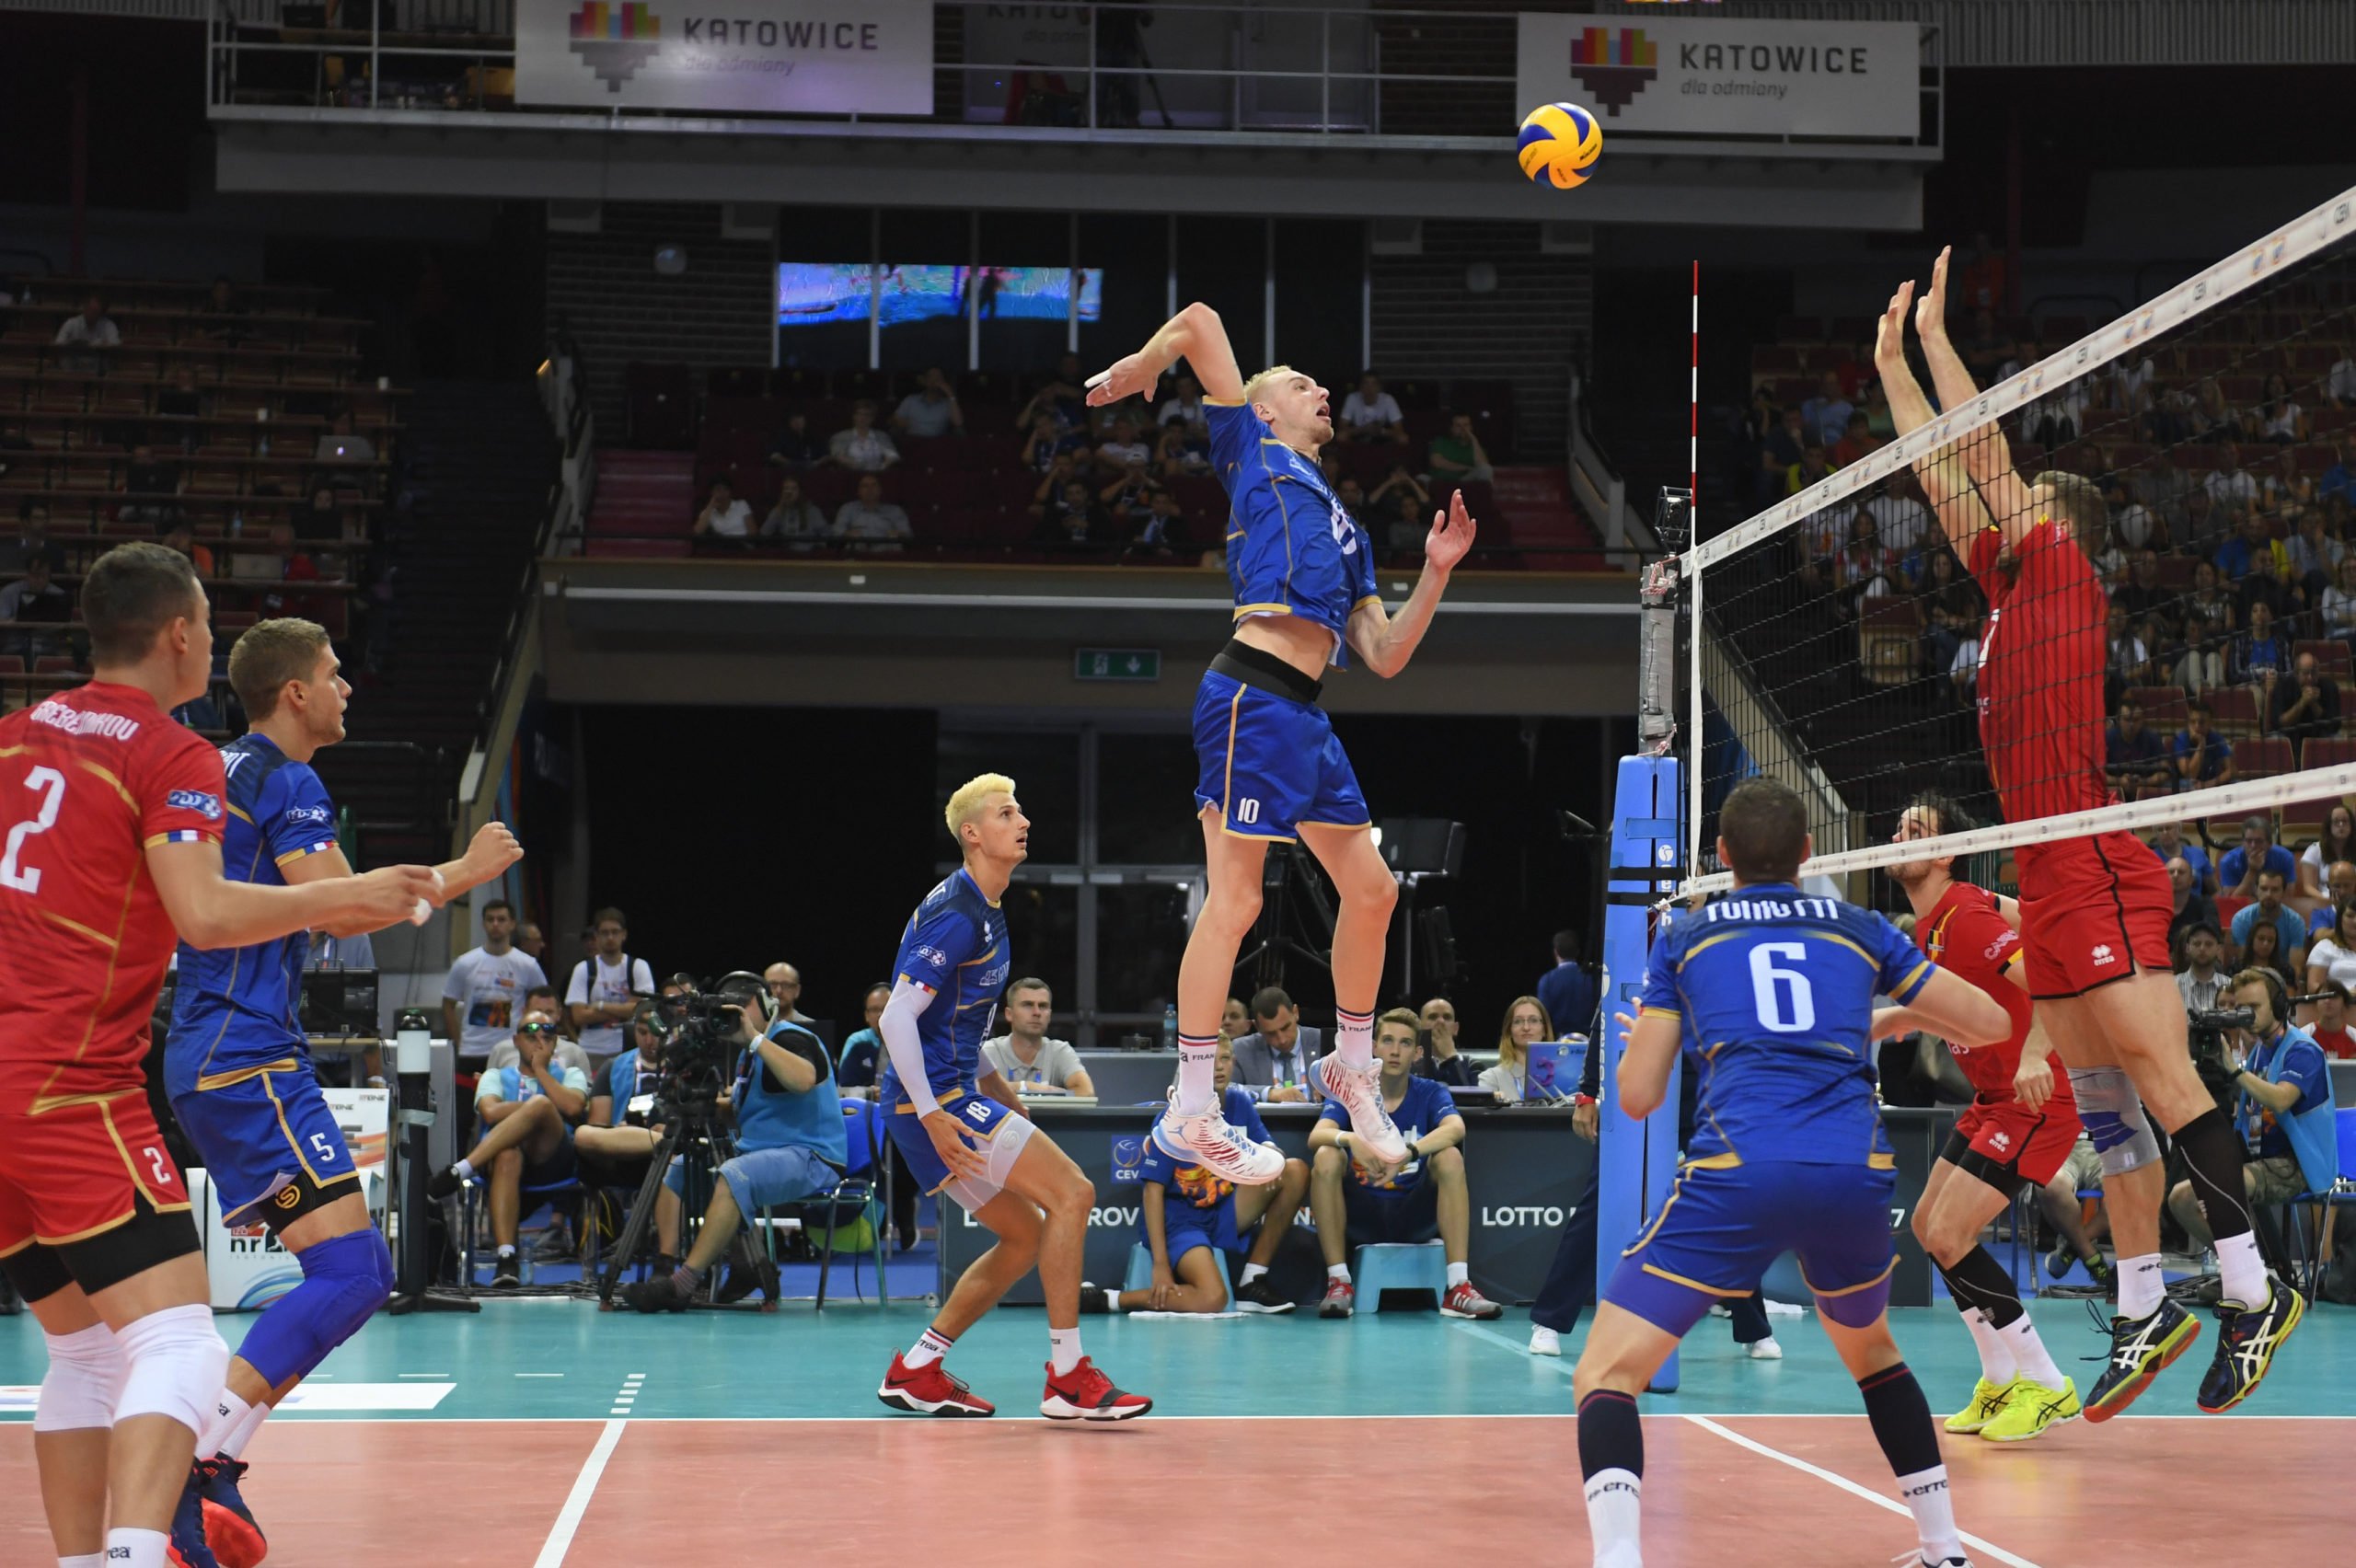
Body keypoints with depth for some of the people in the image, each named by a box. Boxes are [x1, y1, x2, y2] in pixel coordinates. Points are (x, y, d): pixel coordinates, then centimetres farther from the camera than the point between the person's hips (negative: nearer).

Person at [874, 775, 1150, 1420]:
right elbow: (896, 1017, -21)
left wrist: (996, 1089, 23)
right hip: (933, 1099, -10)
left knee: (1027, 1235, 12)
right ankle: (1067, 1379, -13)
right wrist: (931, 1116, -24)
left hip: (953, 1094, 10)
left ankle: (915, 1371, 14)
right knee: (1071, 1193, -14)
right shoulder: (954, 914, -15)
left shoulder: (986, 913, 16)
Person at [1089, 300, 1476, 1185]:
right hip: (1252, 695, -8)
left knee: (1371, 889, 10)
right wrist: (1133, 370, 15)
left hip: (1306, 716, 8)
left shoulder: (1344, 531, 28)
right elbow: (1198, 321, 3)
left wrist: (1436, 572, 14)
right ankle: (1190, 1116, -4)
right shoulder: (1254, 450, 10)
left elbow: (1383, 657, 22)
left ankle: (1351, 1069, 28)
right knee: (1233, 903, -8)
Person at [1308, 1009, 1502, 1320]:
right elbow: (1316, 1136, -18)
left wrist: (1408, 1153, -41)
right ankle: (1338, 1283, -24)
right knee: (1325, 1157, -25)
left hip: (1414, 1215, 0)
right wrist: (1350, 1139, -41)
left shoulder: (1431, 1093, 1)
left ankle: (1458, 1287, -31)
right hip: (1361, 1216, 0)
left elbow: (1455, 1128, -23)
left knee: (1450, 1157, -25)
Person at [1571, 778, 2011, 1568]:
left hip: (1735, 1176, -3)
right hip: (1857, 1176, 3)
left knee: (1605, 1377, 1)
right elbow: (1991, 1023, 23)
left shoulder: (1684, 939, 16)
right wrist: (1903, 1017, 43)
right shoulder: (1857, 930, 19)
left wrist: (1635, 1041, 35)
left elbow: (1638, 1096, 13)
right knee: (1871, 1350, 34)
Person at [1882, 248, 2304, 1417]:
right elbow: (1945, 473, 25)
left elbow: (1988, 459, -4)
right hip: (2052, 876, 9)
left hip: (2098, 870, -9)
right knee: (2099, 1097, 7)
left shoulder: (2064, 572, -2)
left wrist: (1936, 334, 5)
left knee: (2160, 1072, -12)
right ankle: (2145, 1309, 9)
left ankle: (2253, 1291, -12)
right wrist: (1893, 362, 29)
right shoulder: (2012, 589, 18)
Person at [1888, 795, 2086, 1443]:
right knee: (1926, 1226, 14)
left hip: (2033, 1101, -10)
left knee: (1949, 1237, -14)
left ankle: (2046, 1386, -4)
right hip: (1992, 1099, 10)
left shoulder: (1967, 917, -19)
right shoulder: (1930, 926, 9)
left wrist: (2034, 1054, -42)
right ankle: (2000, 1382, 24)